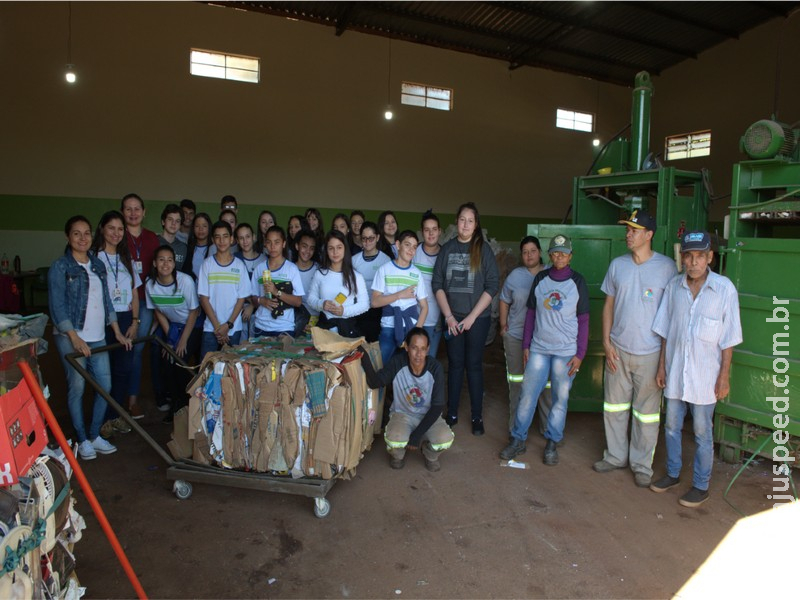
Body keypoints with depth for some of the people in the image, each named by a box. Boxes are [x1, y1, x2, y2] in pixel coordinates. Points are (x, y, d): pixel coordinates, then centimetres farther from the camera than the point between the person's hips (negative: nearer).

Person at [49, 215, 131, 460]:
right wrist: (75, 338, -17)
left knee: (105, 386, 5)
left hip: (97, 337, 6)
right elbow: (57, 306, -10)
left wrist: (118, 332, 11)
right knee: (77, 387, 0)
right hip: (71, 337, -5)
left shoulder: (98, 265, 11)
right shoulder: (60, 267, -5)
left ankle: (95, 435, 21)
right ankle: (82, 440, 15)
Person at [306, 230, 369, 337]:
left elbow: (364, 303, -3)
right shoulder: (319, 274, 3)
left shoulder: (355, 276, -3)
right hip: (324, 326, 1)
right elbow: (311, 298, 8)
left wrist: (345, 311, -18)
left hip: (347, 327, -1)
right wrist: (321, 304, -14)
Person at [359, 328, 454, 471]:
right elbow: (374, 382, -24)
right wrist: (365, 358, -41)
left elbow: (438, 406, -17)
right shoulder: (397, 363, -18)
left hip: (429, 415, 0)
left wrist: (418, 434, -24)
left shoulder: (435, 368, -20)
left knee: (445, 440, -29)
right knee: (394, 441, -32)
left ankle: (430, 455, 10)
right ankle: (398, 454, 9)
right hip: (402, 413, 0)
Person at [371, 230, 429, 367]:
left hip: (412, 327, 2)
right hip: (389, 328, -2)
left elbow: (424, 307, 7)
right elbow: (374, 302, -3)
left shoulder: (416, 273, 8)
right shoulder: (385, 269, 2)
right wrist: (400, 295, -11)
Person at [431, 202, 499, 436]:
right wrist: (448, 316, -5)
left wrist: (472, 316, -11)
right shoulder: (447, 249, 5)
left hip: (478, 317, -2)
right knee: (455, 364, 8)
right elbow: (437, 284, 3)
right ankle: (451, 414, 18)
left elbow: (492, 285, -6)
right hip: (452, 318, 2)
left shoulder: (483, 249, -1)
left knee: (474, 364, 3)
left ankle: (477, 417, 13)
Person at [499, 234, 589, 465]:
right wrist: (526, 345, 6)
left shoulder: (578, 282, -2)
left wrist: (580, 354, -5)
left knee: (560, 399, 7)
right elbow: (531, 313, 9)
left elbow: (583, 321, 0)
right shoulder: (540, 279, 4)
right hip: (538, 348, 2)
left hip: (566, 351, -1)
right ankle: (518, 440, 16)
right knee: (527, 394, 2)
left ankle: (552, 443, 22)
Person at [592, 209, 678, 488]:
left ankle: (642, 465, 22)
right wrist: (607, 342, 1)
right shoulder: (617, 265, 4)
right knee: (614, 406, 13)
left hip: (650, 352, -4)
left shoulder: (667, 267, -7)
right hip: (618, 349, 4)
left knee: (647, 412, 6)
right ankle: (616, 456, 30)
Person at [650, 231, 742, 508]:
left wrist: (724, 376, -8)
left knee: (702, 432, 9)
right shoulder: (673, 286, -2)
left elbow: (728, 339, -8)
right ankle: (672, 474, 35)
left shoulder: (725, 289, -12)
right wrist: (662, 366, 6)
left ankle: (701, 486, 26)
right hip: (675, 372, 4)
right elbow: (665, 331, 5)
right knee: (672, 426, 16)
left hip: (705, 375, -3)